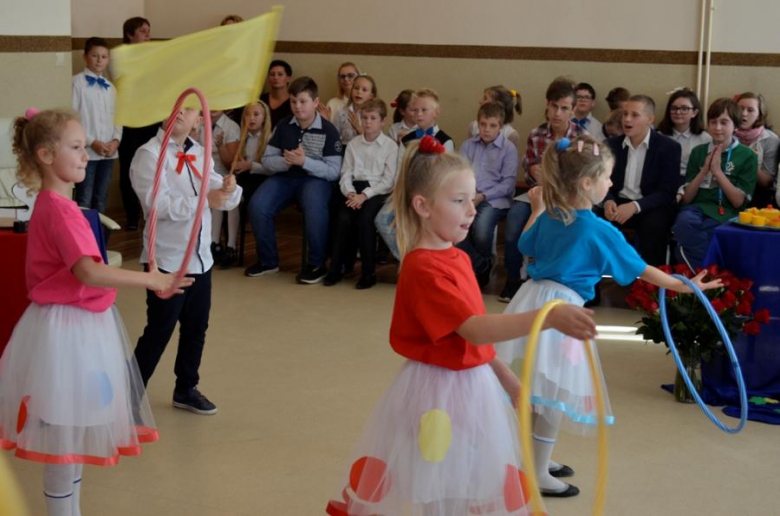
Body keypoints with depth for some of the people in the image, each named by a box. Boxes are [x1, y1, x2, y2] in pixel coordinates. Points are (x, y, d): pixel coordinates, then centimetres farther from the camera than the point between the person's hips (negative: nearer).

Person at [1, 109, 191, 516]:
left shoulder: (53, 205, 11)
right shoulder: (59, 210, -21)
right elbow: (88, 273, -33)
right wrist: (152, 280, -35)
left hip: (78, 326, 10)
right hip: (67, 329, -10)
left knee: (78, 434, 18)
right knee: (66, 440, 0)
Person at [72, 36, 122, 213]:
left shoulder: (110, 87, 14)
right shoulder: (77, 82, -4)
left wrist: (116, 140, -2)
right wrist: (92, 142, -13)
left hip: (109, 151, 5)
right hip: (86, 150, -5)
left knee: (101, 199, 11)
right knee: (84, 200, -3)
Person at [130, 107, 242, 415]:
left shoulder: (199, 155, 9)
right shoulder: (150, 154, -13)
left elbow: (228, 201, 6)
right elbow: (158, 205, -25)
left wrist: (229, 188, -17)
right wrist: (205, 201, -29)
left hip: (200, 258, 7)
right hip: (167, 260, -7)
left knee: (196, 327, 16)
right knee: (159, 331, -1)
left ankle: (186, 389, 33)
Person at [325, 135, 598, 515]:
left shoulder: (457, 258, 7)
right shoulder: (423, 269, -22)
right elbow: (474, 330, -32)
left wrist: (507, 380, 17)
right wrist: (548, 318, -42)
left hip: (473, 387, 9)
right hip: (437, 393, -9)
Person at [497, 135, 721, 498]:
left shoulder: (549, 215, 5)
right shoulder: (600, 231, -14)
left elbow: (526, 247, 22)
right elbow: (640, 270, -5)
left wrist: (536, 210, 34)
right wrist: (682, 285, 7)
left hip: (536, 299, 8)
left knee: (543, 390, 19)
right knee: (554, 393, 3)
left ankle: (538, 459, 33)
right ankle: (538, 474, 12)